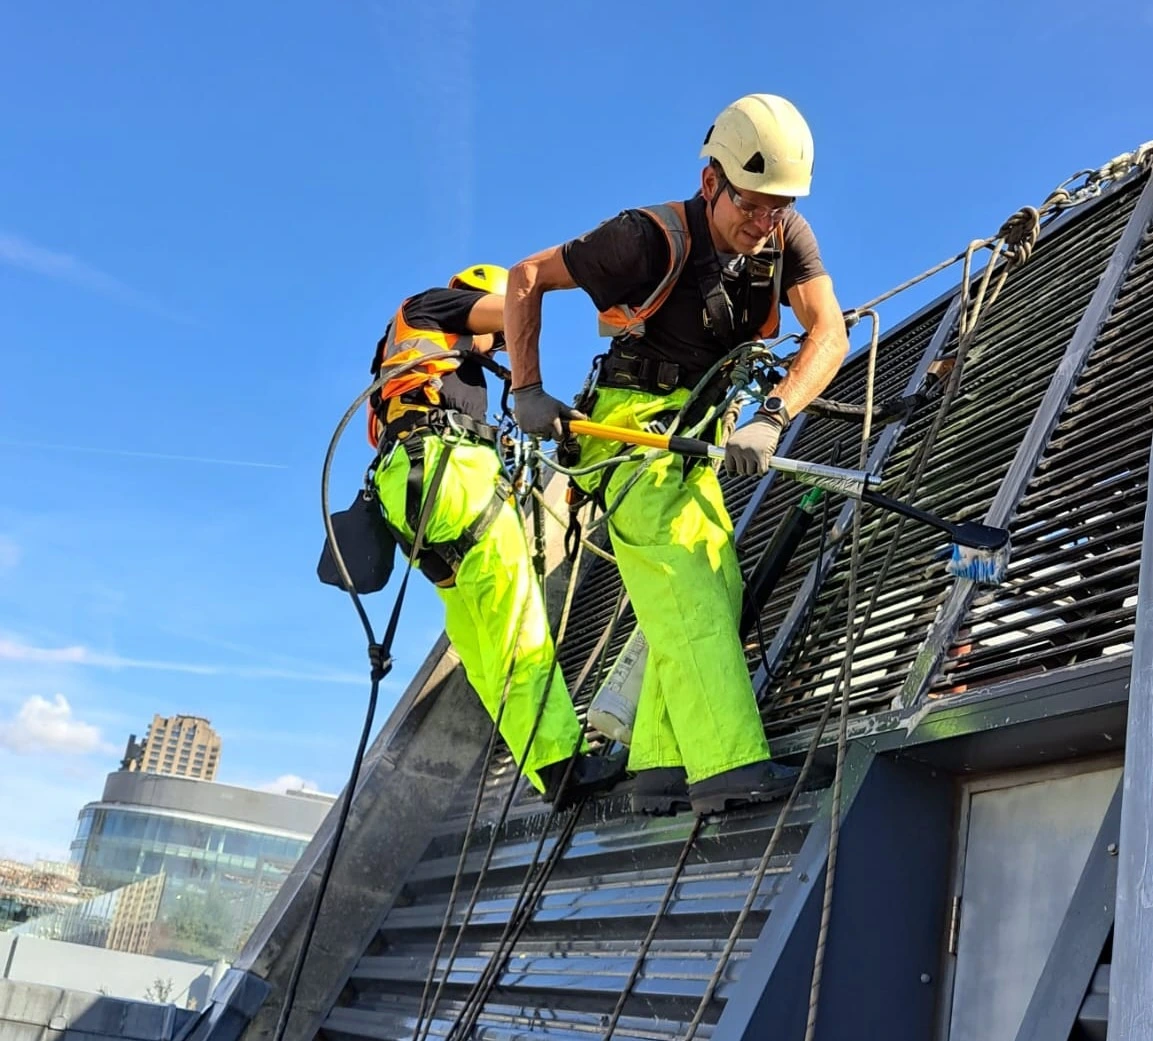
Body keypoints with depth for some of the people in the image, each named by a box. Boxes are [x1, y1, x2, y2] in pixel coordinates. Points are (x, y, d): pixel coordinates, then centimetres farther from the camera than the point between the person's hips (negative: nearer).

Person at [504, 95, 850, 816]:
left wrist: (771, 421, -35)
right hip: (634, 425, -7)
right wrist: (528, 391, -17)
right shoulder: (652, 238, -20)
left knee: (719, 589, 2)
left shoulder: (788, 236, -6)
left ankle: (661, 769, 4)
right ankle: (728, 767, -24)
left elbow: (830, 332, -19)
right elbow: (527, 277, -12)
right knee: (686, 593, -18)